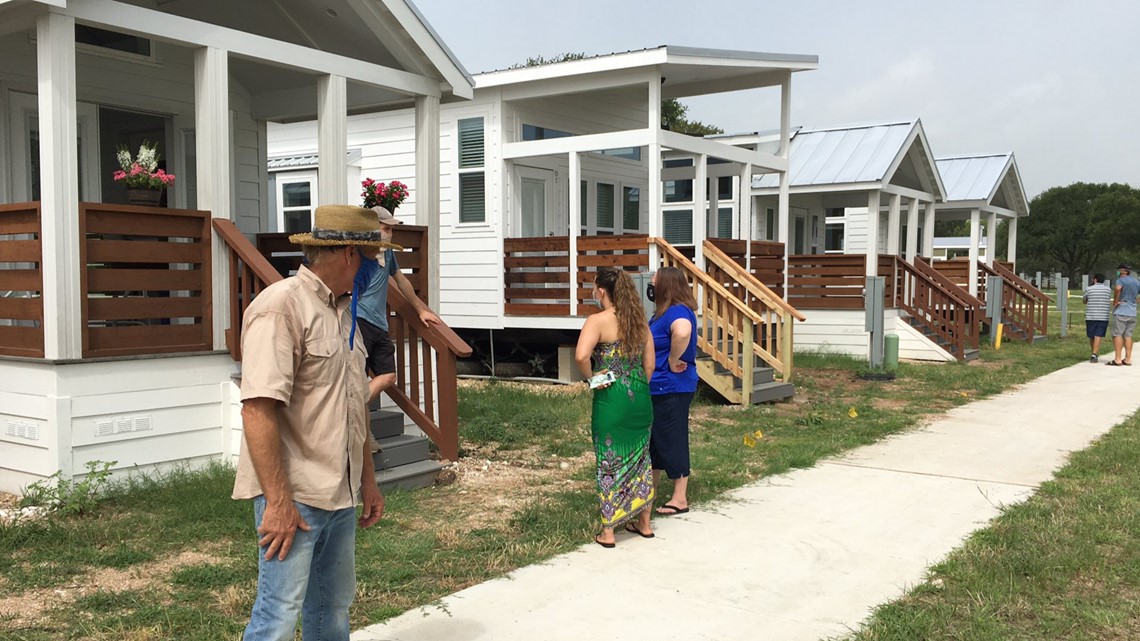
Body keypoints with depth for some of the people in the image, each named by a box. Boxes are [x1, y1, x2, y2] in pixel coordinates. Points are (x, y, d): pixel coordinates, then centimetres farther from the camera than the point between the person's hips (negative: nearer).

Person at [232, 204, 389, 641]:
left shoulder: (341, 313, 13)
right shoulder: (281, 305, -15)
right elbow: (258, 408, -22)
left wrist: (368, 481, 20)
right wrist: (277, 501, -23)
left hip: (341, 497, 9)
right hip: (293, 497, -9)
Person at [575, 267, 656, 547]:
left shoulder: (598, 321, -12)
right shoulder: (639, 320, 6)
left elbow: (581, 356, -29)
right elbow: (649, 365, 9)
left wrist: (590, 377, -11)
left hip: (612, 399, -5)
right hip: (640, 398, 6)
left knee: (610, 463, 4)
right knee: (640, 459, 17)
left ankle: (607, 532, 12)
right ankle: (644, 523, 29)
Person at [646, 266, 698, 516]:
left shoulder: (678, 312, -20)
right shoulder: (663, 312, 11)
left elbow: (682, 332, -43)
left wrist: (672, 362, -30)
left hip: (671, 389, -10)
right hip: (657, 388, 10)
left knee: (671, 440, -1)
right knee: (654, 439, 19)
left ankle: (680, 499, 10)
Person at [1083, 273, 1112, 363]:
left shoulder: (1089, 289, 0)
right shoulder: (1108, 290, 6)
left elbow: (1084, 301, 15)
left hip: (1090, 317, 0)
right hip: (1103, 317, 0)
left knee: (1092, 337, 12)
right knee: (1098, 337, -5)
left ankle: (1095, 354, 24)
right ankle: (1094, 355, -17)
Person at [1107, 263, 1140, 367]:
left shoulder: (1120, 280, -6)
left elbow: (1118, 288, -29)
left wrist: (1115, 301, -18)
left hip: (1121, 312, -7)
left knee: (1117, 334, -6)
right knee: (1128, 335, 9)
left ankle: (1117, 359, -12)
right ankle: (1128, 359, 8)